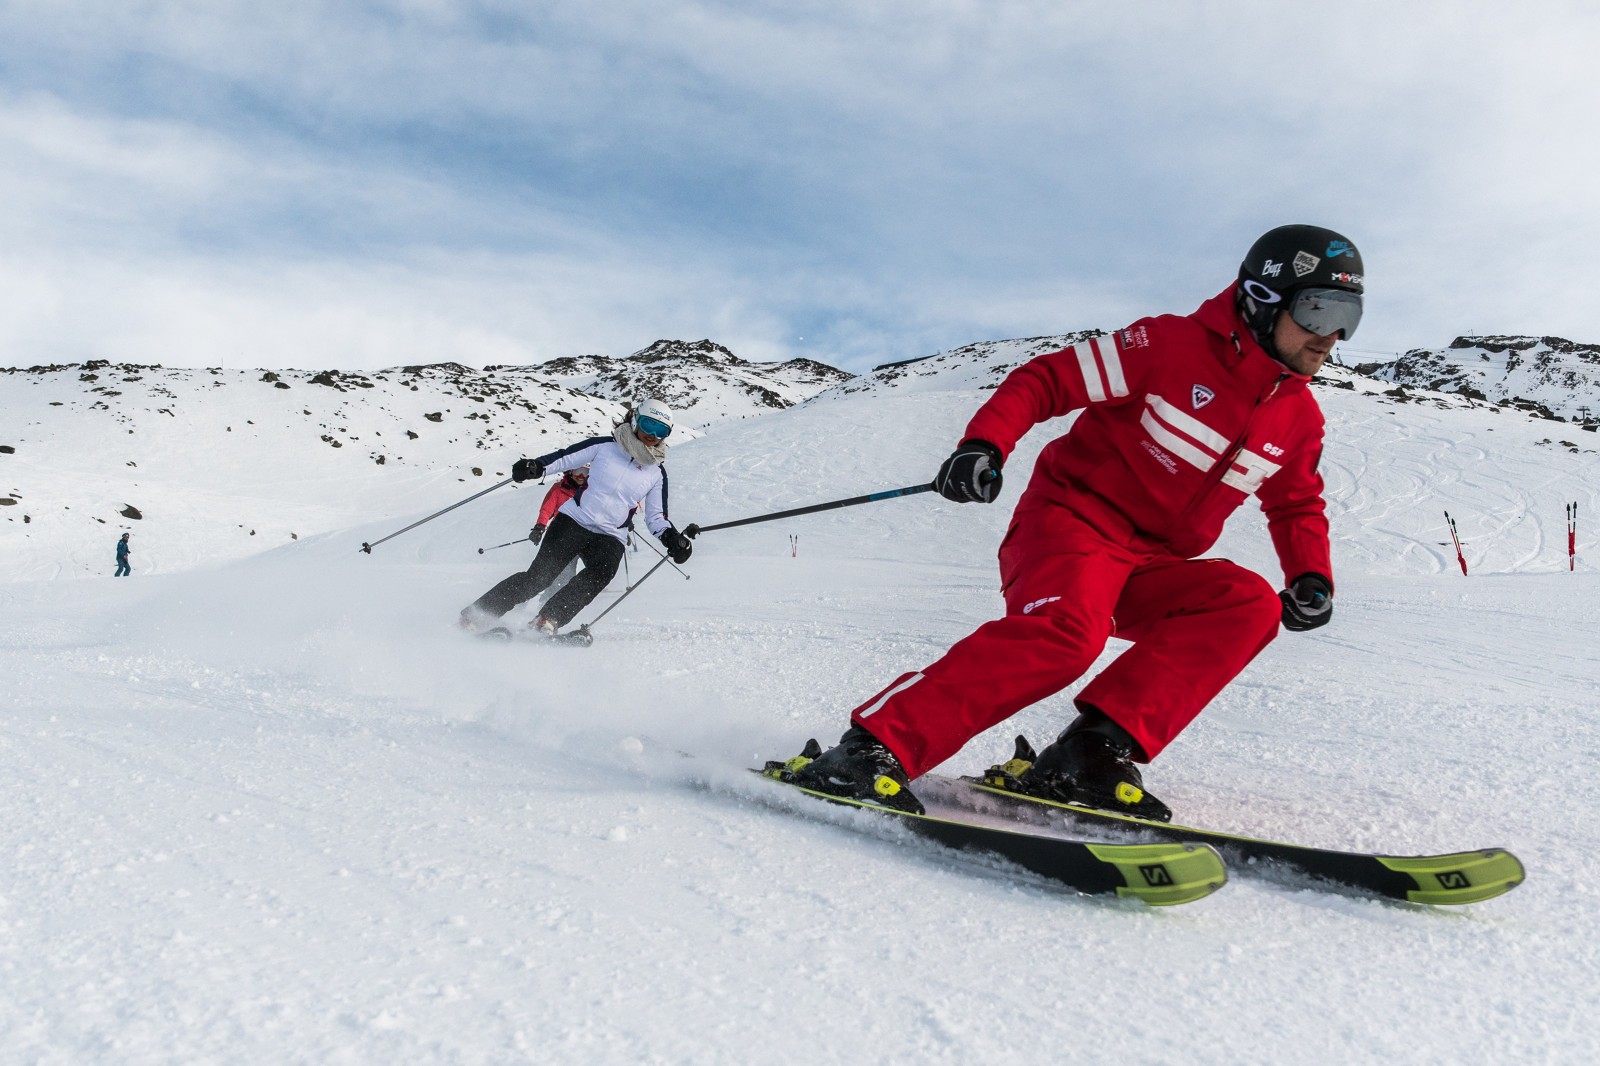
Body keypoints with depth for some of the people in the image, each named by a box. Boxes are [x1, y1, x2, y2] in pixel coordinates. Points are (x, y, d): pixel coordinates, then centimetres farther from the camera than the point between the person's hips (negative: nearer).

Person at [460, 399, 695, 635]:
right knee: (539, 576, -14)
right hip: (574, 521, -2)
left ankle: (548, 620, -35)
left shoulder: (657, 472, 9)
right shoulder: (605, 446, 2)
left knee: (602, 571, -31)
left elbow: (656, 518, 12)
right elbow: (564, 458, 4)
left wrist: (671, 537, -8)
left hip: (610, 538, 2)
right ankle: (475, 615, -3)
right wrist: (537, 466, -16)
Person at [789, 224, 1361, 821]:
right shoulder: (1172, 346, -9)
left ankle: (1092, 754, -27)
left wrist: (1311, 576, 6)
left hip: (1148, 570, 7)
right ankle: (874, 746, -33)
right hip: (1073, 520, -7)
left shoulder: (1299, 418, 10)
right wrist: (984, 443, -26)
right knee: (1066, 630, -36)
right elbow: (1045, 379, -9)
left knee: (1250, 605, -20)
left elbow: (1298, 505, 26)